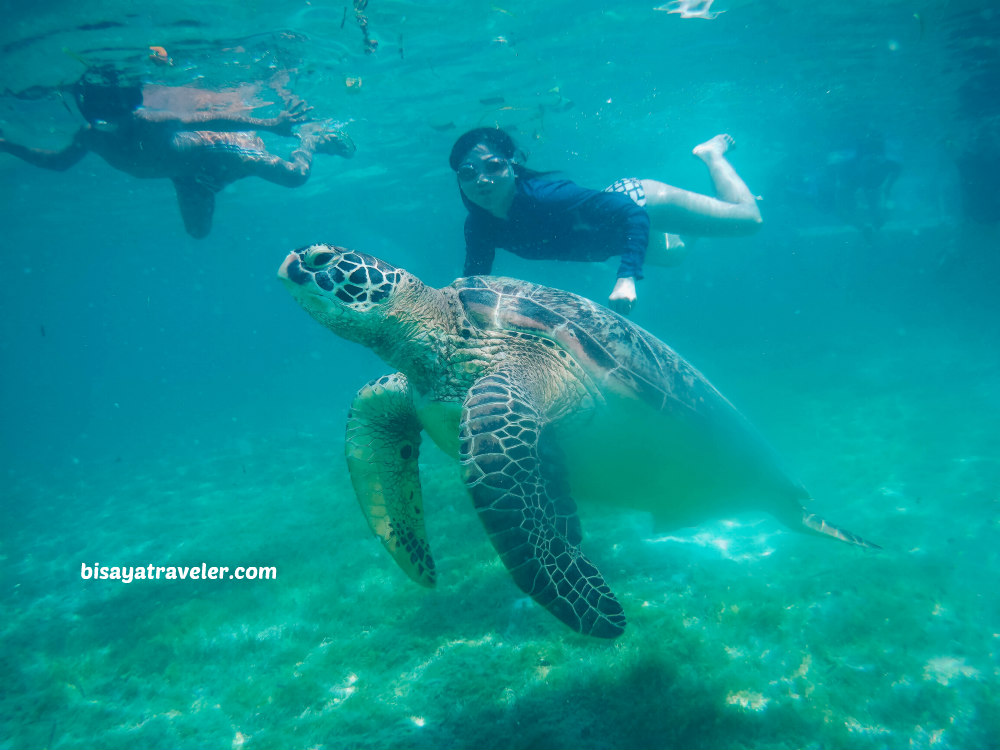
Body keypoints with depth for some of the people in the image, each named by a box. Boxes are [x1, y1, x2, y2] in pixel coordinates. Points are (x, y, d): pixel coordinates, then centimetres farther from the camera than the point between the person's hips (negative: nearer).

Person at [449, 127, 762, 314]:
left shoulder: (546, 197, -42)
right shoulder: (478, 227, -23)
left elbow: (633, 213, -42)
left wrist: (627, 277, -55)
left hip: (638, 200, -6)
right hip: (610, 238, 6)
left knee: (749, 217, 6)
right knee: (673, 254, 34)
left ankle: (711, 154, 29)